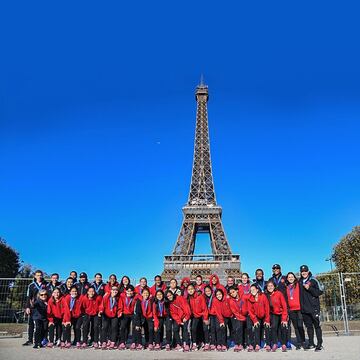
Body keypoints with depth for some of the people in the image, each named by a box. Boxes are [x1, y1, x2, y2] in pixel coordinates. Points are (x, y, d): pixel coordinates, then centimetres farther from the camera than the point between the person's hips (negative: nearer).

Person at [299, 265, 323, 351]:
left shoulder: (313, 280, -4)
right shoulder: (299, 282, 10)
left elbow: (320, 292, -9)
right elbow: (298, 293, 20)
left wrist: (309, 288, -19)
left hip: (314, 308, -5)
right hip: (304, 308, 5)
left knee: (317, 325, 0)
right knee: (308, 326, 11)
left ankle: (319, 344, 6)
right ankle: (311, 343, 20)